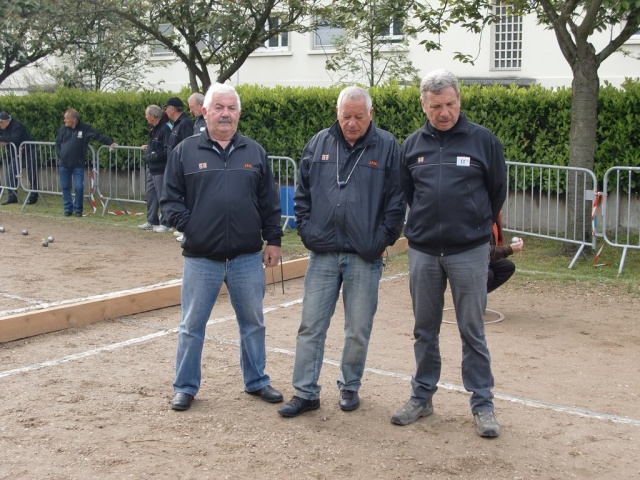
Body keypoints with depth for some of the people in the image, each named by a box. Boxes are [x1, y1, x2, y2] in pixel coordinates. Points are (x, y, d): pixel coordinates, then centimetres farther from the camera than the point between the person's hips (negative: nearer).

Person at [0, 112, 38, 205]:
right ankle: (12, 197, 11)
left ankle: (33, 197, 10)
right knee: (10, 174, 3)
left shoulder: (17, 125, -24)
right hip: (15, 154, 8)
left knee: (32, 176, 0)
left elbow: (14, 139, -37)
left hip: (28, 152, -8)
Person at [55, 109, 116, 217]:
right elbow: (58, 143, 14)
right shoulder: (63, 129, 6)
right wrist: (60, 155, 2)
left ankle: (78, 209, 9)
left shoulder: (85, 129, -4)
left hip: (78, 165, -3)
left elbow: (99, 136, -5)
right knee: (65, 187, 7)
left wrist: (111, 143, -14)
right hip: (63, 164, 3)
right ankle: (68, 209, 18)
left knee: (79, 188, -7)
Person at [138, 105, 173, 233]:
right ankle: (151, 221, 25)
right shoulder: (153, 128, 13)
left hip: (160, 170, -10)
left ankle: (164, 224, 5)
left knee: (162, 196, -3)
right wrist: (147, 147, 12)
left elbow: (168, 150, -22)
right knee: (150, 195, 15)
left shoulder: (165, 129, -17)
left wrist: (153, 156, -21)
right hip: (151, 168, 10)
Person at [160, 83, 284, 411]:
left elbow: (270, 202, 9)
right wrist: (187, 225, -12)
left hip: (248, 258, 2)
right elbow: (170, 199, 2)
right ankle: (185, 387, 22)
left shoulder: (255, 152, 7)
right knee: (192, 326, 8)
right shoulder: (185, 151, 0)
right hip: (200, 258, -2)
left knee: (253, 323, 13)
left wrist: (273, 240, 5)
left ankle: (256, 381, 30)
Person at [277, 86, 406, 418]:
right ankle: (305, 393, 14)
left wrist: (382, 240, -6)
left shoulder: (387, 146, -2)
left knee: (358, 330, 9)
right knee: (311, 327, 4)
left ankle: (350, 387, 27)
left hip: (365, 258, -2)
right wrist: (306, 232, 2)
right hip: (322, 255, 2)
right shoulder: (319, 144, 5)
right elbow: (302, 194, 11)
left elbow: (396, 201, -2)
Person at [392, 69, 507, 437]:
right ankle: (422, 396, 25)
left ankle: (483, 403, 14)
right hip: (423, 252, 3)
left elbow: (497, 191, 6)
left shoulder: (483, 140, -4)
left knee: (472, 331, 3)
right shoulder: (413, 144, 4)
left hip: (469, 253, -3)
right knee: (425, 330, 12)